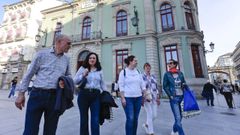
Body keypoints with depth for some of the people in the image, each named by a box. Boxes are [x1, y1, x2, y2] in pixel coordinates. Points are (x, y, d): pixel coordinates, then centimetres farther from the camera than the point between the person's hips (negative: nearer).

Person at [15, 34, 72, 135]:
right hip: (37, 94, -3)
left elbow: (68, 75, 17)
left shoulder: (66, 59, 10)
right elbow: (29, 74, 3)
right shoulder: (42, 54, 1)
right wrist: (21, 93, 1)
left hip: (55, 97, 3)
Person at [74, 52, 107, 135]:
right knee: (84, 118, 13)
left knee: (95, 119, 4)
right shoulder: (82, 68, 5)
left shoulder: (99, 70, 11)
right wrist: (83, 75, -10)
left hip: (96, 95, 1)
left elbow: (102, 83, 15)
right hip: (83, 94, 0)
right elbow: (75, 81, 5)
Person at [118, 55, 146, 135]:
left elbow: (142, 84, 12)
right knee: (130, 118, -6)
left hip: (138, 98, 5)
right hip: (128, 98, -5)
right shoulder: (123, 72, -5)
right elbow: (121, 86, -7)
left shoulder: (138, 72, 10)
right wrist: (122, 98, -12)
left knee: (135, 118, 12)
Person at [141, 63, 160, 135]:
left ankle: (146, 124, 36)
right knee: (150, 115, -2)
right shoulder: (142, 77, -6)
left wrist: (158, 97, 10)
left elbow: (156, 87, 14)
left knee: (154, 115, 9)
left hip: (154, 98, 6)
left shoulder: (153, 76, 12)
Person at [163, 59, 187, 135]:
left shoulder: (180, 73, 7)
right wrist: (170, 95, -10)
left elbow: (184, 84, 12)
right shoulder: (167, 74, -3)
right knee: (178, 118, -5)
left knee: (180, 117, 16)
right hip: (174, 98, -4)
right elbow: (165, 86, -2)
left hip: (182, 97, 5)